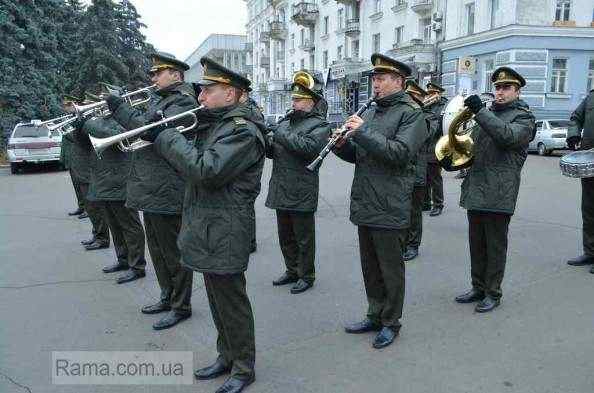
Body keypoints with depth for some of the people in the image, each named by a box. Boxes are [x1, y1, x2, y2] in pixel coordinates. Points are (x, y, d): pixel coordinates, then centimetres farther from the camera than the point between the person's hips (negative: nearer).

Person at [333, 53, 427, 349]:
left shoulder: (411, 113, -8)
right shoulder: (371, 112, 15)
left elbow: (400, 153, -22)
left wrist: (363, 132, -21)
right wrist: (342, 144, -3)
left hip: (390, 209, -7)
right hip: (365, 205, 7)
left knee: (390, 268, 6)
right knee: (370, 266, 17)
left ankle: (391, 323, 22)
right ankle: (375, 316, 32)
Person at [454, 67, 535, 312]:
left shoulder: (523, 117, -2)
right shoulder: (487, 113, 18)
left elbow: (507, 136, -23)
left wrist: (480, 111, -25)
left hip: (499, 193, -6)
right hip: (475, 189, 7)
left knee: (495, 246, 3)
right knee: (476, 244, 13)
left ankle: (493, 293, 15)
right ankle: (478, 288, 26)